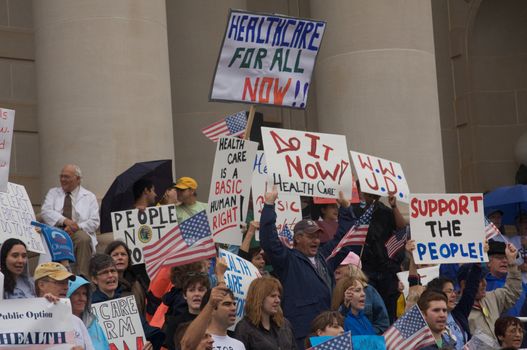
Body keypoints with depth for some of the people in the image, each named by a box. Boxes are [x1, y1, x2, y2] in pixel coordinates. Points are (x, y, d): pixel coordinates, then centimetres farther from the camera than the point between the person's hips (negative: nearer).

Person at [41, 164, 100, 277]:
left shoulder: (89, 197, 14)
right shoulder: (53, 193, 19)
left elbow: (94, 222, 3)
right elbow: (45, 211, 0)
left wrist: (77, 227, -17)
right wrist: (64, 220, -18)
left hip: (80, 231, 0)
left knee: (84, 238, -36)